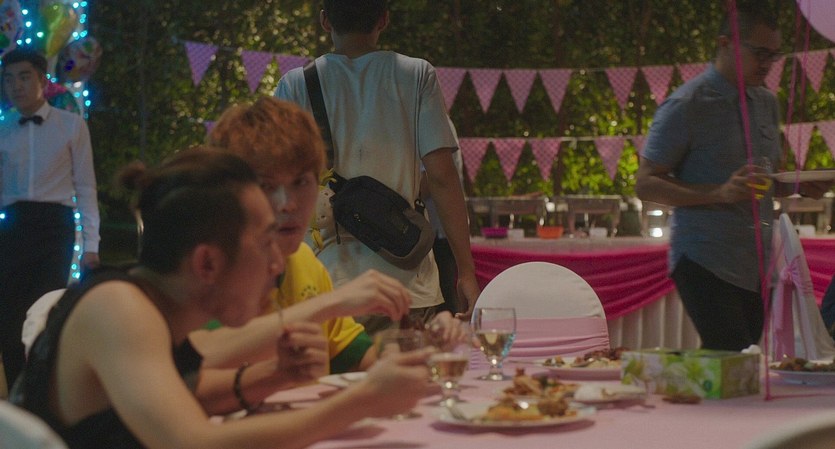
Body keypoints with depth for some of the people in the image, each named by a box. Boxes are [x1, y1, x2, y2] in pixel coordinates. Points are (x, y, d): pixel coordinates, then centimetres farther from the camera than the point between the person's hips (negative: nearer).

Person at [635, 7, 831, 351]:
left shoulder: (767, 103, 14)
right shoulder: (686, 106, -7)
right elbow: (646, 185, -10)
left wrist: (799, 184, 1)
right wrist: (721, 194, -22)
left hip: (757, 266, 7)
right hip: (706, 263, -7)